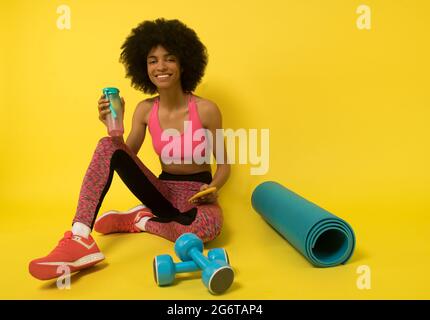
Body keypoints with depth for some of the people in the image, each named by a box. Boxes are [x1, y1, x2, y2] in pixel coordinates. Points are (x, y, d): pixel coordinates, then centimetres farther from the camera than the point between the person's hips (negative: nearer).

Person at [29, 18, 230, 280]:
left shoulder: (206, 109, -13)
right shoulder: (145, 110, -3)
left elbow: (224, 165, -5)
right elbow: (126, 156, -2)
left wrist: (213, 188, -26)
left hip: (197, 194, -2)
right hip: (164, 190, 3)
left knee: (209, 225, -40)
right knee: (108, 146, -19)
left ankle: (141, 221, -10)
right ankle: (80, 240, -28)